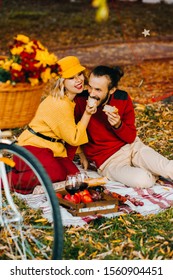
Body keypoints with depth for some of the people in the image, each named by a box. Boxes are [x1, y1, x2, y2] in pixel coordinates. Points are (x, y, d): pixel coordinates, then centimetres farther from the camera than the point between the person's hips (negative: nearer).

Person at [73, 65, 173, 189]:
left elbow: (131, 137, -4)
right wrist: (82, 155, 3)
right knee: (143, 180, -28)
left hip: (132, 146, 2)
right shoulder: (80, 102, -15)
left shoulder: (123, 99, -9)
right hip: (108, 160, -2)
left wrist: (118, 125, -23)